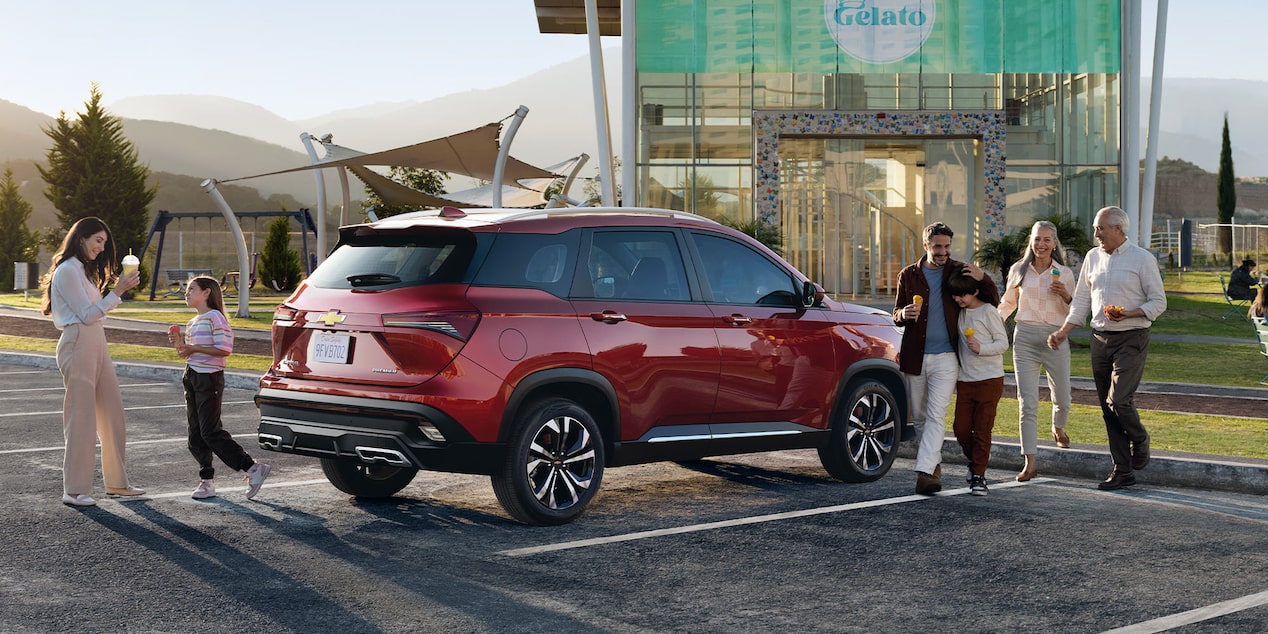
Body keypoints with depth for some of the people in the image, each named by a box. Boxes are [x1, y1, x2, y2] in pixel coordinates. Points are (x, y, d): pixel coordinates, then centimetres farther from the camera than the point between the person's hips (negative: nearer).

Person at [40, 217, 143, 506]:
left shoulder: (83, 270, 21)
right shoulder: (67, 270, -10)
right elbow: (86, 314, -14)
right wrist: (117, 291, -18)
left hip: (96, 344, 10)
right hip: (78, 344, -10)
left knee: (112, 412, 10)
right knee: (81, 417, -7)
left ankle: (117, 482, 17)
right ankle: (74, 490, -2)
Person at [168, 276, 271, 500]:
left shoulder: (214, 317, -10)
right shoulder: (193, 323, 18)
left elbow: (225, 349, -19)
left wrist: (194, 348, -19)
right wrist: (179, 343, 7)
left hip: (209, 378, -9)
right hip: (192, 378, 9)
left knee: (210, 432, -11)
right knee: (196, 434, 7)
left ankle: (252, 468, -7)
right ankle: (206, 480, 13)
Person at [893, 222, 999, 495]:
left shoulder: (958, 272, 3)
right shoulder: (908, 275, 6)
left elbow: (993, 301, 6)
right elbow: (896, 317, 9)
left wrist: (982, 278, -14)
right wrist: (904, 314, -16)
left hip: (945, 358, -2)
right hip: (914, 357, 2)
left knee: (936, 416, -12)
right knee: (919, 417, 10)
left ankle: (924, 472, -19)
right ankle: (934, 463, 27)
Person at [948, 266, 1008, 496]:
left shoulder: (988, 312, -8)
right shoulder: (960, 313, 10)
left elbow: (1003, 343, -9)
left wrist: (981, 348, -23)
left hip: (989, 380, -6)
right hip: (965, 380, 6)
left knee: (982, 429, -3)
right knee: (961, 427, 2)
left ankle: (978, 475, 4)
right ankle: (977, 460, 28)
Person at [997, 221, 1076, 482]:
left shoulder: (1065, 273, 3)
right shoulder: (1018, 270, 6)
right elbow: (1007, 303, 21)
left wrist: (1066, 297, -12)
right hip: (1025, 338, 0)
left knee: (1062, 399, 11)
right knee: (1027, 402, -8)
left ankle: (1058, 429, 47)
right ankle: (1030, 462, -8)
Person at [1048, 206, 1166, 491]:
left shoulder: (1142, 258, -5)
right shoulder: (1093, 257, 11)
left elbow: (1159, 302, -4)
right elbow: (1081, 301, 15)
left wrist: (1129, 314, -20)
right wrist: (1063, 332, 5)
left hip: (1131, 339, -6)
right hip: (1100, 339, 6)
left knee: (1118, 400, -18)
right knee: (1107, 407, 5)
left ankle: (1140, 440, 13)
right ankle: (1122, 470, 12)